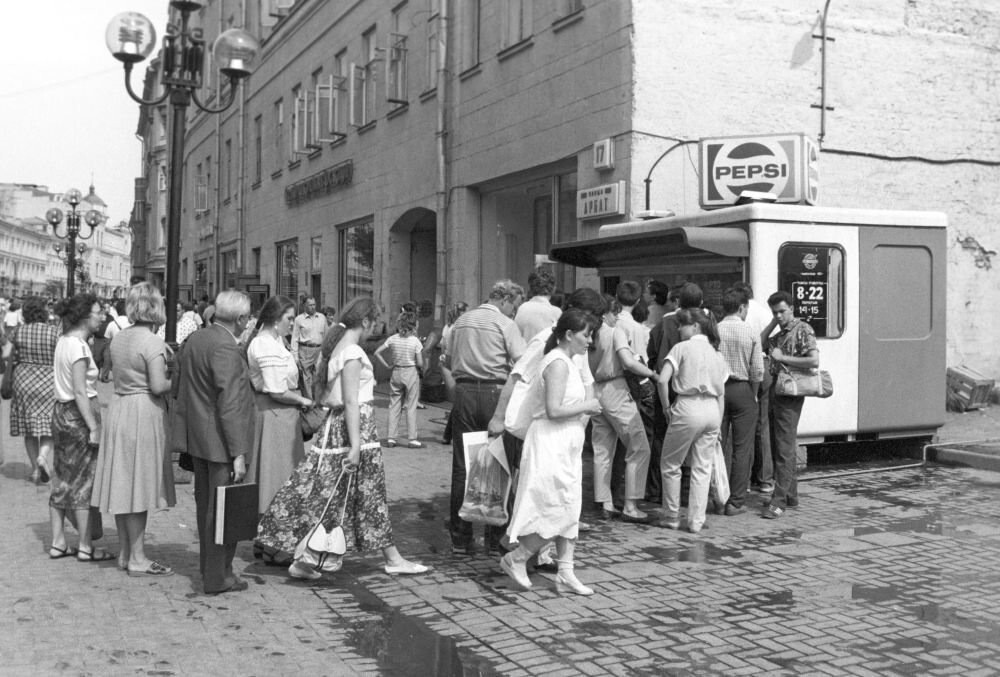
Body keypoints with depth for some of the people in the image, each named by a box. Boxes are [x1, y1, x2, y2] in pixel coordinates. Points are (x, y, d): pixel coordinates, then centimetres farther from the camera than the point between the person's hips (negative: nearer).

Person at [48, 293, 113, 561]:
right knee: (84, 483, -1)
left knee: (62, 481, 13)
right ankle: (85, 547, 7)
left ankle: (58, 543, 20)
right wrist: (94, 427, -20)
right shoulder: (79, 346, -17)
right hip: (79, 416, -9)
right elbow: (80, 392, -21)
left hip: (61, 412, 9)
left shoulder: (63, 341, 11)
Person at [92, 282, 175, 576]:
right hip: (143, 413, -8)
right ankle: (137, 559, 5)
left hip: (118, 408, 8)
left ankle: (124, 552, 23)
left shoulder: (118, 338, 9)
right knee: (138, 486, -2)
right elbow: (158, 386, -21)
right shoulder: (152, 343, -15)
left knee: (122, 485, 13)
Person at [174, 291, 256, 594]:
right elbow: (229, 404, -24)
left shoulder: (193, 339, 7)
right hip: (220, 441, -9)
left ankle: (209, 566, 34)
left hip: (197, 438, 9)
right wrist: (238, 454, -22)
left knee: (205, 502, 20)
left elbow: (179, 387, 15)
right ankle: (217, 577, 7)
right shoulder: (226, 349, -21)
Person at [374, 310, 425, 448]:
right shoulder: (415, 341, -10)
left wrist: (387, 365, 5)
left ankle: (391, 438, 11)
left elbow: (377, 353, -2)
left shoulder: (392, 339, -2)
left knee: (394, 406, 10)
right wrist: (419, 367, 11)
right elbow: (420, 363, -11)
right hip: (411, 373, -3)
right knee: (411, 407, 3)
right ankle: (412, 439, 5)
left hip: (396, 373, 3)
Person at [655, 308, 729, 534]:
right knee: (702, 468, 11)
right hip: (712, 410, 5)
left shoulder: (682, 348, -3)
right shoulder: (716, 353, 15)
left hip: (688, 408, -5)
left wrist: (667, 407, -3)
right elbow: (721, 394, 15)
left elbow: (663, 380, -15)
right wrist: (717, 426, 19)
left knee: (670, 464, 11)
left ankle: (672, 517, 16)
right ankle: (696, 521, 11)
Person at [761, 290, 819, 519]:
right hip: (775, 390, 9)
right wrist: (772, 324, 7)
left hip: (790, 395, -9)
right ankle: (791, 495, 22)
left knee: (784, 449, -9)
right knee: (777, 447, 13)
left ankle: (779, 501, -9)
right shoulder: (780, 334, 17)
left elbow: (814, 361, -20)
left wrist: (782, 357, -17)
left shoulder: (802, 330, -9)